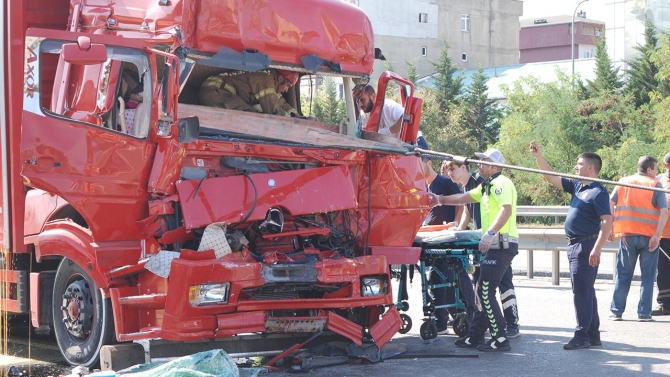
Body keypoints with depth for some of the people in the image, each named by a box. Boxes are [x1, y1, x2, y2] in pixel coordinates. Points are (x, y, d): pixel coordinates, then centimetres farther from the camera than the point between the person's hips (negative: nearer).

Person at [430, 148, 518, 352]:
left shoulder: (501, 183, -11)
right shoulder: (487, 186, 23)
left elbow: (506, 210, -26)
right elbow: (465, 197, 32)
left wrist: (490, 232, -35)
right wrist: (441, 200, 28)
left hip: (502, 244, -11)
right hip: (496, 245, 11)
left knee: (485, 291, -12)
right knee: (483, 291, 12)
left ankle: (500, 339, -10)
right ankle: (475, 337, 18)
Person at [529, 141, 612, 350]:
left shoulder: (598, 192, -13)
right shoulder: (577, 186, 12)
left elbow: (607, 222, -20)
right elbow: (551, 177, 19)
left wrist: (597, 249, -27)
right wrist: (539, 156, 10)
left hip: (586, 246, -9)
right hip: (575, 245, 9)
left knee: (582, 291, -8)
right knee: (586, 291, 13)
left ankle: (582, 336, -6)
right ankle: (593, 335, 19)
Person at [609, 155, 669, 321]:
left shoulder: (623, 182, 7)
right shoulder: (655, 185, -1)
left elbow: (610, 204, 1)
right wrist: (657, 236, -13)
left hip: (627, 235, 3)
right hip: (649, 236, -3)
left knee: (623, 275, 10)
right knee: (648, 276, 6)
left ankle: (616, 311, 9)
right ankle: (643, 313, 5)